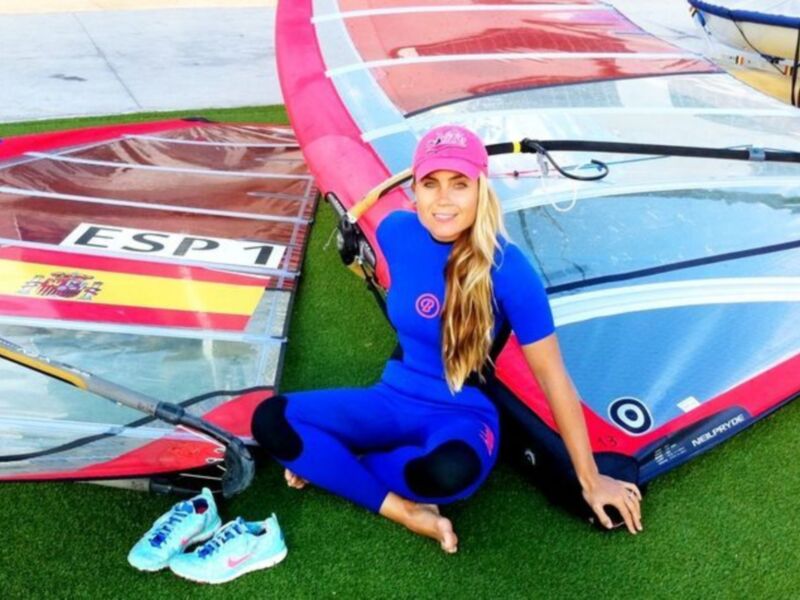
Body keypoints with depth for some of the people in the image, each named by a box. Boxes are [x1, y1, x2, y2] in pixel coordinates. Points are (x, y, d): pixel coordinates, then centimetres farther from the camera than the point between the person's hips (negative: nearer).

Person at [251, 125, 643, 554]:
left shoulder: (506, 267, -21)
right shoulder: (396, 231, -9)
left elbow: (551, 374, -16)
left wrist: (589, 479, -10)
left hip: (463, 416, -4)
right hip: (394, 400, 5)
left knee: (450, 473, -41)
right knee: (270, 419, -18)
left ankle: (325, 457, -12)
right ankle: (403, 511, -16)